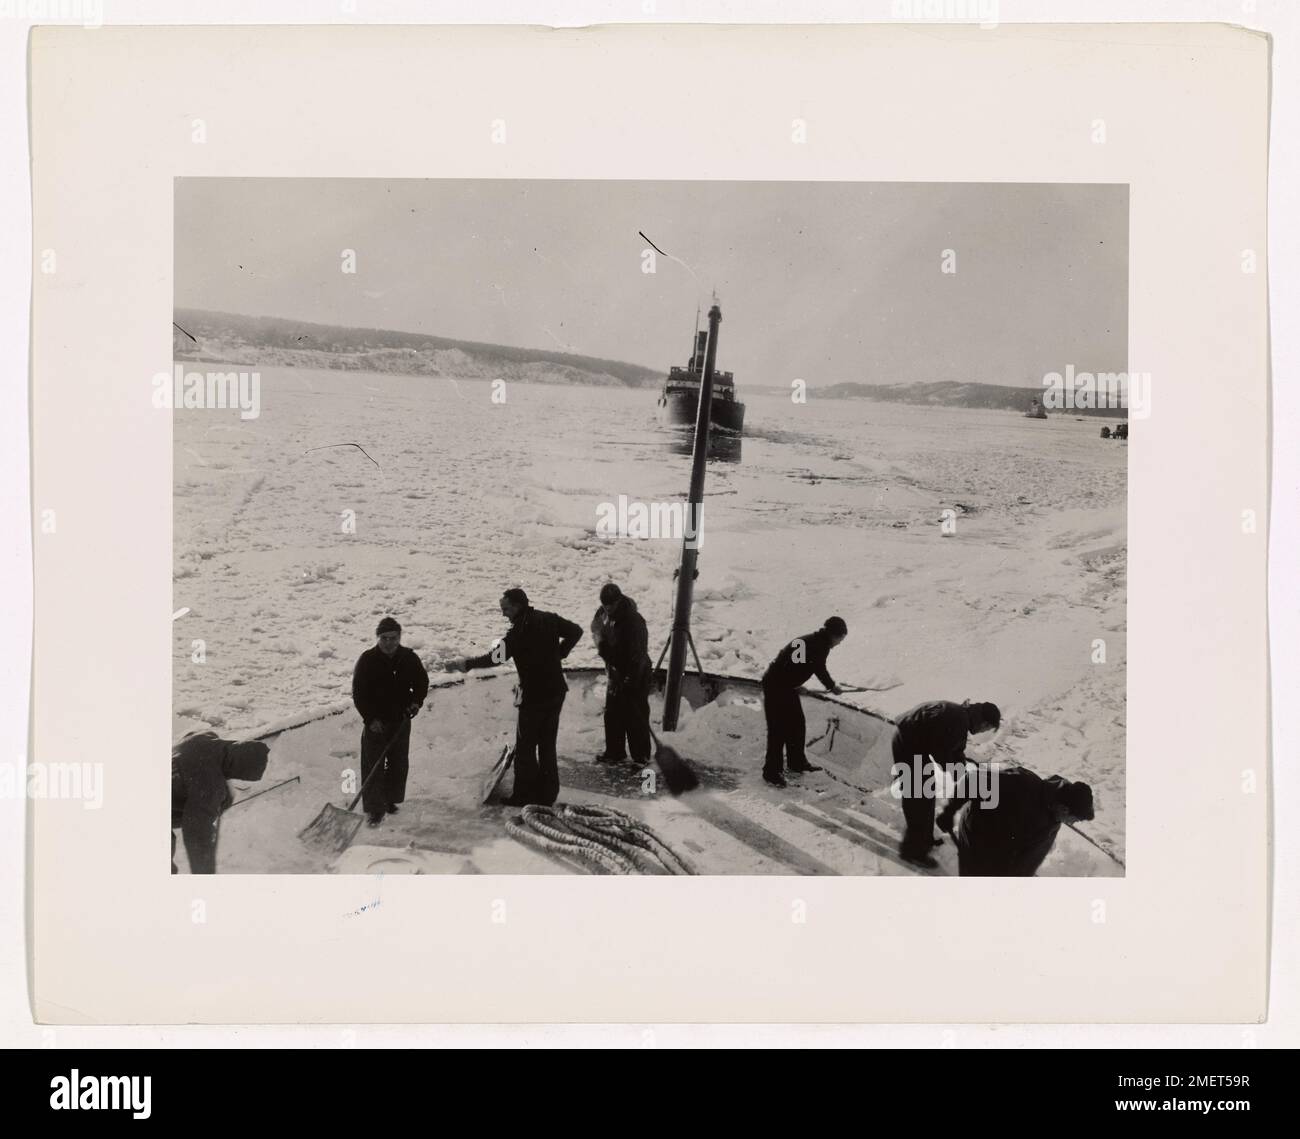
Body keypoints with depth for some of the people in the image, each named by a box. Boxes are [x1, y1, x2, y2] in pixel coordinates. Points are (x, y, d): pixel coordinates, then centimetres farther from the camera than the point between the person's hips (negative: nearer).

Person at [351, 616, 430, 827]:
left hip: (401, 721, 4)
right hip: (375, 722, -3)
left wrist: (416, 701, -5)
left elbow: (422, 681, 13)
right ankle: (374, 809, 3)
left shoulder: (409, 658, -2)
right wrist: (370, 719, -16)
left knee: (399, 763, 12)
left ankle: (390, 800, 30)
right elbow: (358, 693, -10)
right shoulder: (367, 660, -12)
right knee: (373, 765, -4)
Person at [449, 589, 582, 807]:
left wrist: (466, 664, -16)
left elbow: (496, 657, -24)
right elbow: (576, 631, 12)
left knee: (525, 746, 4)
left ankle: (525, 795, 8)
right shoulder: (549, 620, 1)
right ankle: (547, 793, 20)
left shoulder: (519, 632, -20)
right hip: (556, 691, 7)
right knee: (547, 744, 16)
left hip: (534, 695, -7)